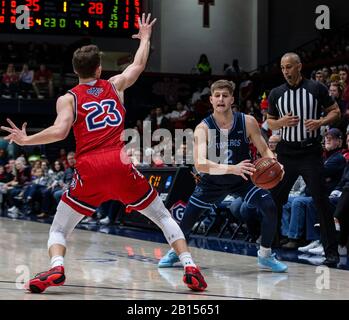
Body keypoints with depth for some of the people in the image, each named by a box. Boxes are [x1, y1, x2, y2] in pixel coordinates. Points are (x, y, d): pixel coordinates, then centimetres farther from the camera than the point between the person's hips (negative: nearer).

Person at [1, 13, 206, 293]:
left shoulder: (68, 99, 9)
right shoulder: (114, 86, 17)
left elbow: (60, 131, -7)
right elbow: (139, 65, 35)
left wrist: (25, 140, 5)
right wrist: (145, 37, 51)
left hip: (89, 169, -1)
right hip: (121, 165, 2)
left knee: (59, 230, 11)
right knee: (164, 217, 17)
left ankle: (57, 268, -18)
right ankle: (189, 266, 2)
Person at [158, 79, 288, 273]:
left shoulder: (247, 122, -18)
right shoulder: (203, 128, -23)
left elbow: (264, 150, -6)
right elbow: (200, 164, -37)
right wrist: (232, 168, -51)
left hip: (242, 179, 0)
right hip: (213, 182, 0)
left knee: (269, 208, -19)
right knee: (188, 217, 1)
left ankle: (265, 256, 0)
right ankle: (175, 251, 32)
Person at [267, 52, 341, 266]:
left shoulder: (316, 88, -2)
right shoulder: (276, 94, 7)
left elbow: (336, 111, 3)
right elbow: (270, 122, 15)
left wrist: (321, 122, -16)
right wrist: (281, 122, -7)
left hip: (311, 152, -3)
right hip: (286, 152, 4)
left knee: (321, 201, -7)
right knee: (274, 200, 4)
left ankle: (331, 251, -3)